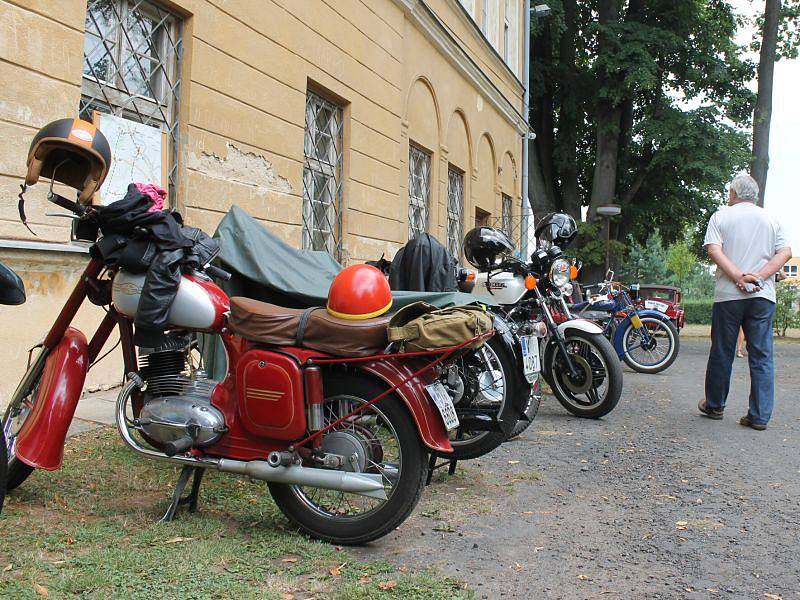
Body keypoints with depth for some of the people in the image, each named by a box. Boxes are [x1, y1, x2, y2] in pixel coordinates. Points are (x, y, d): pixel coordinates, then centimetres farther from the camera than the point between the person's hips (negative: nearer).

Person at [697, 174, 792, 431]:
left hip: (728, 294, -1)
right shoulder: (771, 220, 12)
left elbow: (713, 249, -9)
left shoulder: (721, 216, 5)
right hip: (763, 295, 2)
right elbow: (785, 252, 1)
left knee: (722, 353, 9)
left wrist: (739, 277, -14)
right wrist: (759, 276, -8)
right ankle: (760, 416, 0)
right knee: (762, 356, 2)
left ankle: (714, 405, 21)